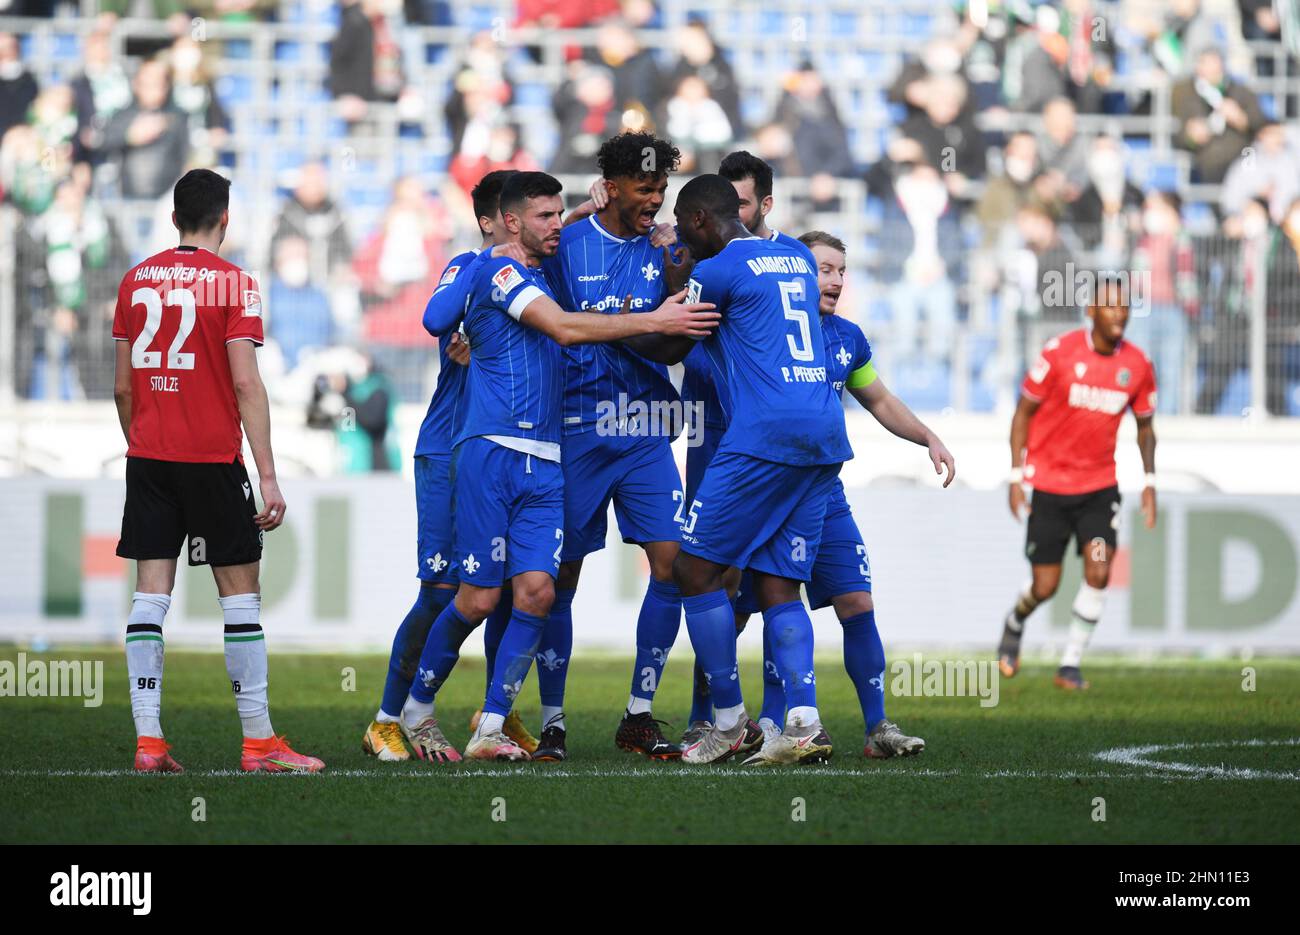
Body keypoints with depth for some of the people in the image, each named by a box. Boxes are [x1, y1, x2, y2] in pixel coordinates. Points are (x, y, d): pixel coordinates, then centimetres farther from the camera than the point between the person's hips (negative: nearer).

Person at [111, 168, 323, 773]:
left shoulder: (137, 281, 8)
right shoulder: (232, 282, -6)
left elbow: (122, 387, 11)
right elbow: (246, 385, -11)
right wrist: (267, 476, -11)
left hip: (148, 459, 4)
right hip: (213, 459, -4)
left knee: (150, 594, 2)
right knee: (240, 592, 2)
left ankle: (147, 741, -4)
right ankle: (258, 742, 2)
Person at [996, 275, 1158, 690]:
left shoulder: (1137, 365, -4)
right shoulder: (1059, 352, -12)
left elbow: (1145, 425, 11)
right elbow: (1024, 412, -4)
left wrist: (1149, 482, 1)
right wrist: (1016, 477, -8)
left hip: (1099, 485, 2)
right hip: (1049, 484, -2)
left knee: (1098, 571, -15)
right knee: (1045, 586, 0)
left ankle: (1071, 665, -2)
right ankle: (1014, 624, 35)